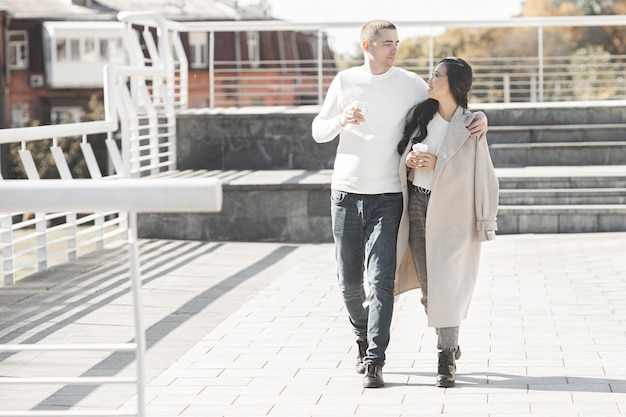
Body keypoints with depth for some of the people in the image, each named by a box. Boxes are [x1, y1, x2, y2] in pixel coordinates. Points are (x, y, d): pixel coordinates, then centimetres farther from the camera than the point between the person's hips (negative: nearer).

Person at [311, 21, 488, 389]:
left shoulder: (410, 84, 0)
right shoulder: (345, 82, 4)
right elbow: (319, 131, 8)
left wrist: (480, 118, -11)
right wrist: (341, 119, -15)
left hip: (387, 196, -2)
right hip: (346, 193, 2)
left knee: (381, 280, -11)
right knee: (349, 280, 9)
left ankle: (374, 362, -10)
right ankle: (364, 336, 36)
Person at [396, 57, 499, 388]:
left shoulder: (470, 126, -7)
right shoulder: (420, 115, 6)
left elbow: (482, 174, -7)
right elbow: (402, 152, 16)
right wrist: (407, 159, -5)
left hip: (450, 211, -5)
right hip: (418, 205, 5)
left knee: (446, 284, -10)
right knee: (428, 284, 8)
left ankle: (446, 360, -2)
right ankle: (449, 345, 26)